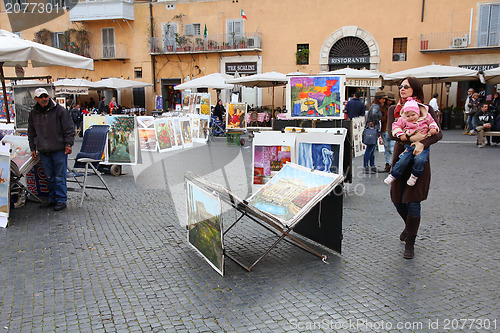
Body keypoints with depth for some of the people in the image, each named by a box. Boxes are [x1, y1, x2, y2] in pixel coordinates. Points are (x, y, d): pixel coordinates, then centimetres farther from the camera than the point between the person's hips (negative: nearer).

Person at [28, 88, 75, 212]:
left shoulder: (59, 110, -4)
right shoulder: (33, 113, 11)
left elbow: (69, 128, -3)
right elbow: (31, 133, 21)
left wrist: (68, 144, -10)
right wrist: (33, 148, 16)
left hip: (59, 150, -4)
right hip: (43, 152, 5)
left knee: (59, 176, -4)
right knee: (50, 177, 11)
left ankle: (61, 200, 3)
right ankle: (53, 199, 21)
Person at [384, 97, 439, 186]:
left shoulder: (425, 118, 7)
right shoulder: (403, 120, 4)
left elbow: (432, 122, 20)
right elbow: (396, 125, 8)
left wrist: (433, 128, 0)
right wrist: (400, 134, -6)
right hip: (409, 146, 1)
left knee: (419, 160, -27)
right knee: (402, 161, -13)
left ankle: (414, 176, -4)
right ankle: (393, 176, 6)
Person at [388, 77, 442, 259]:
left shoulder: (426, 109, -1)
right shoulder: (394, 109, 5)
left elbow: (438, 133, -10)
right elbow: (392, 133, -9)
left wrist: (423, 143, -28)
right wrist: (411, 137, -24)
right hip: (400, 157, 3)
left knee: (413, 201, -5)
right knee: (397, 199, 9)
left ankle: (410, 243, 9)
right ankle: (409, 226, 41)